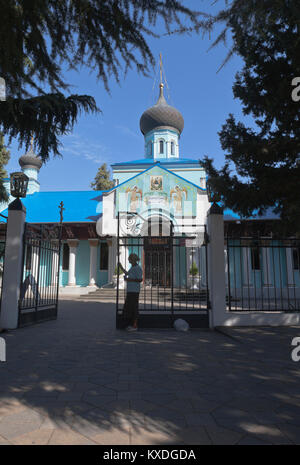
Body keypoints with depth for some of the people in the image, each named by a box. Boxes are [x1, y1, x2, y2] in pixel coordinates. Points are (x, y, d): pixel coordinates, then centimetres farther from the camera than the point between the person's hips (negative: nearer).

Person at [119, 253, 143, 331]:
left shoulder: (138, 268, -14)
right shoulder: (132, 268, 15)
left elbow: (140, 280, -20)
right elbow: (127, 274, 34)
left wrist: (129, 280, -19)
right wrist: (121, 267, 38)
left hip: (134, 291, -10)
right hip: (130, 290, 10)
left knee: (133, 308, -3)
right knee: (128, 308, 13)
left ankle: (135, 326, 5)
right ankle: (132, 324, 22)